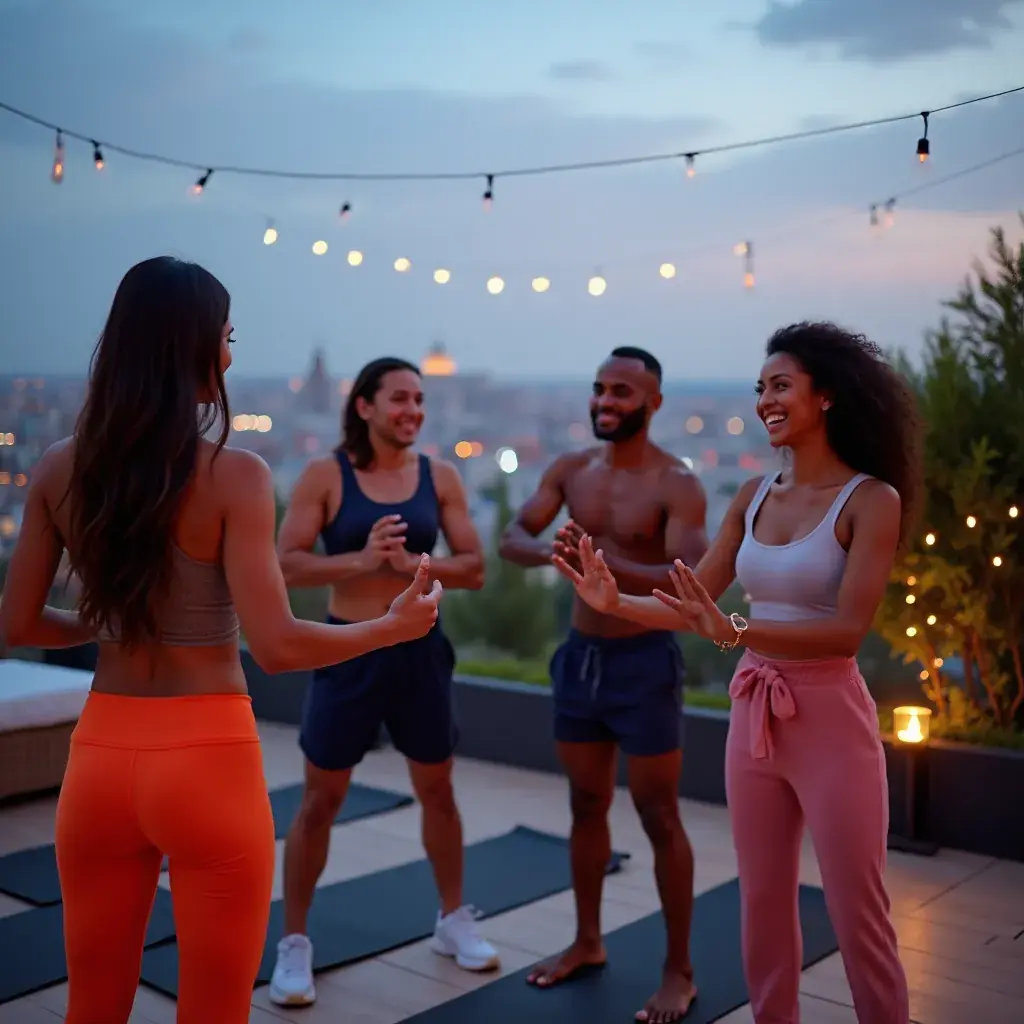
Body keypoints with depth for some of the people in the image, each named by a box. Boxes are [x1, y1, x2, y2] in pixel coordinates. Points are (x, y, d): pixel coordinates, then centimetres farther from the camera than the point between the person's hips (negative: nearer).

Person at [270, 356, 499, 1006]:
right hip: (350, 650, -3)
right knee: (321, 802, 5)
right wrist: (362, 560, -25)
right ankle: (295, 942, 21)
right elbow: (287, 566, -13)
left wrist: (412, 563, -19)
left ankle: (454, 921, 36)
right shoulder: (326, 476, -7)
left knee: (438, 791, 16)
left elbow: (474, 569, -3)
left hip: (421, 648, 3)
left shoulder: (440, 476, 0)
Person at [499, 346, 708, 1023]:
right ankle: (588, 941, 34)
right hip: (580, 655, 6)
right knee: (587, 803, 17)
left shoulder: (677, 484, -14)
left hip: (645, 660, -6)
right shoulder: (570, 470, 4)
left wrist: (607, 564, -39)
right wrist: (547, 551, -25)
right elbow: (511, 538, -2)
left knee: (660, 819, 2)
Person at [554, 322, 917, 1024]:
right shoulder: (755, 495, 5)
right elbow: (696, 607, 5)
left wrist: (736, 634, -31)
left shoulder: (872, 499, -12)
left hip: (831, 719, -6)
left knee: (859, 918, 5)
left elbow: (849, 630, -21)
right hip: (753, 715, 6)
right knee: (764, 902, 17)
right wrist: (614, 603, -10)